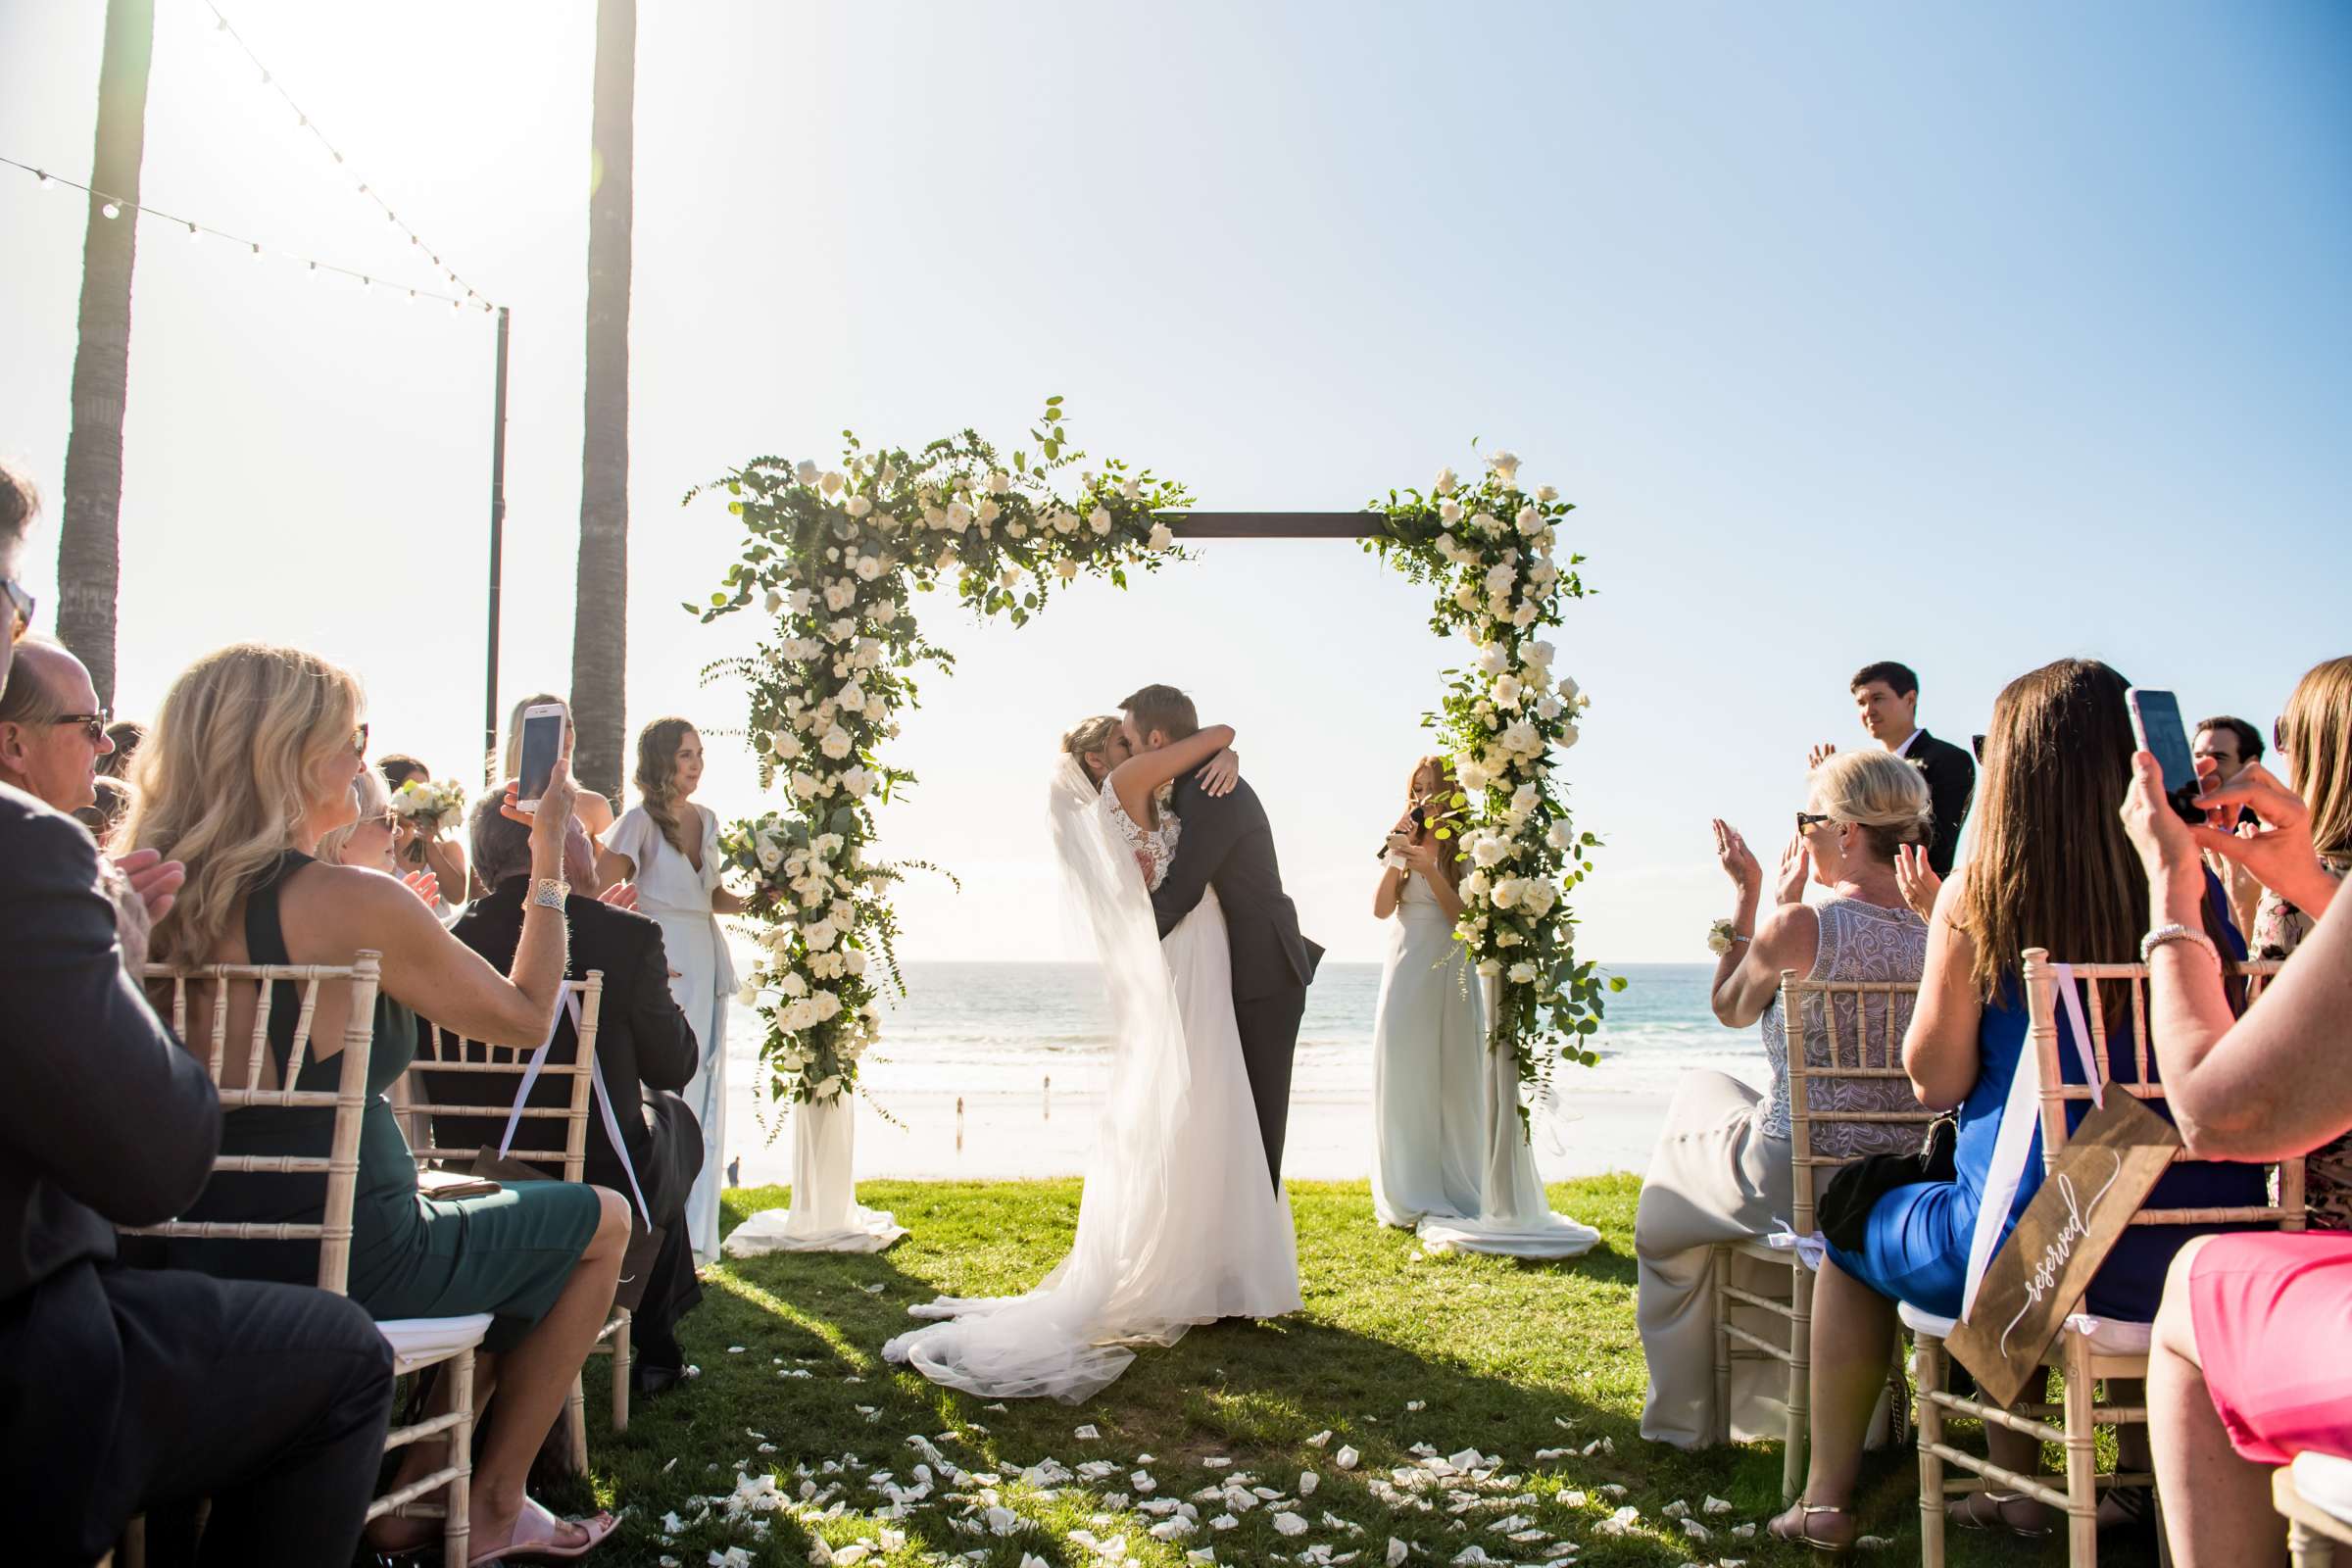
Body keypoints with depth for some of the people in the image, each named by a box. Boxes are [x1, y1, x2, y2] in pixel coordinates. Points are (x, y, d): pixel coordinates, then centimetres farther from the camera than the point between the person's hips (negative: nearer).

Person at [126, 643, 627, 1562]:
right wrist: (550, 857, 1)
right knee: (599, 1221, 16)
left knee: (505, 1216, 29)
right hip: (338, 1264, -8)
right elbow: (528, 1016, -8)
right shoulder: (352, 904, -22)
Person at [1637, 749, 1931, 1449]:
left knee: (1669, 1204, 26)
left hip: (1796, 1183, -6)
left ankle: (1684, 1415, 42)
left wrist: (1752, 897, 4)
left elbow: (1731, 1009, 0)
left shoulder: (1796, 925, -20)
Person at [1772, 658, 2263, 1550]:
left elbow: (1937, 1080, -8)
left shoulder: (1977, 897, -13)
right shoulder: (2197, 890, -2)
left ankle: (1827, 1498, 30)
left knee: (1852, 1232, 24)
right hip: (2206, 1253, 5)